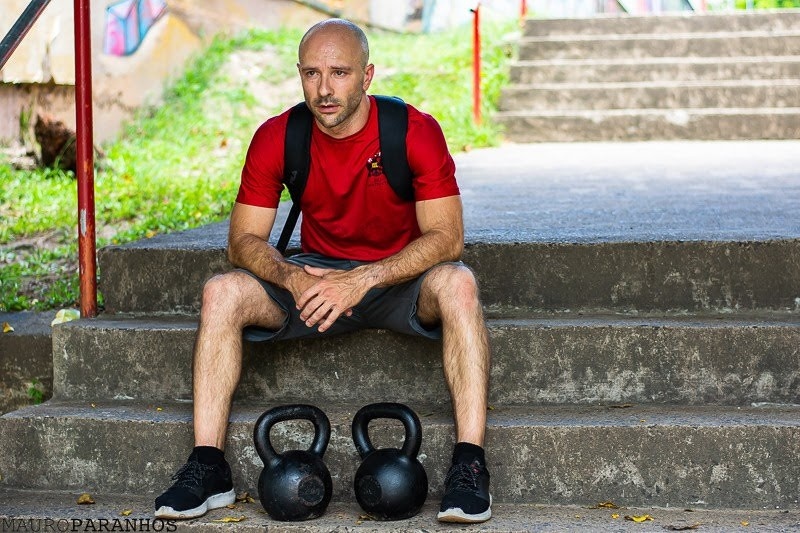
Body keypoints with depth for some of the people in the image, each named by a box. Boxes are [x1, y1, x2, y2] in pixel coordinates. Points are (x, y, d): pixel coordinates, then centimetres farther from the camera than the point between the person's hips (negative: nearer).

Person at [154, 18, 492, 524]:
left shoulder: (415, 131, -17)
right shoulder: (277, 138, -9)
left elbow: (447, 237, -21)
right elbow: (244, 240, -8)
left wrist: (363, 279, -34)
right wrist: (293, 277, -30)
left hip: (400, 278, -2)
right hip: (316, 276, 3)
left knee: (457, 283, -35)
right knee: (222, 292, -21)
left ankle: (470, 464, -34)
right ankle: (208, 468, -17)